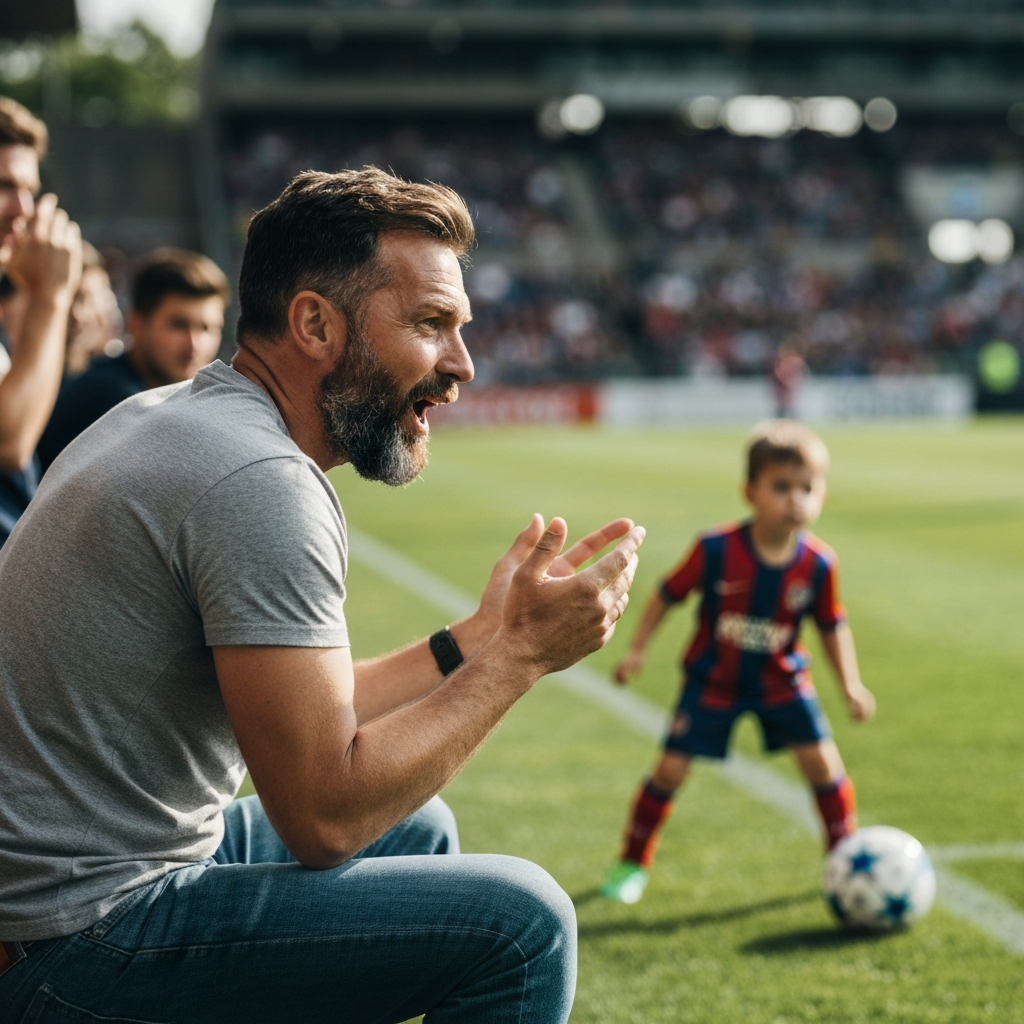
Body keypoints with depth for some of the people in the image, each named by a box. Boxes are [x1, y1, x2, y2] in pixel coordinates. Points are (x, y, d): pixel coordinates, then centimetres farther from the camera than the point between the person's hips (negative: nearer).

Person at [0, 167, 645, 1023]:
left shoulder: (180, 418, 10)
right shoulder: (262, 484, -21)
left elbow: (301, 716, 13)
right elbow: (324, 812, -22)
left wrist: (477, 638, 11)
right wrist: (522, 654, -14)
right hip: (83, 939, -10)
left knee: (418, 830, 25)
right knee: (520, 920, -15)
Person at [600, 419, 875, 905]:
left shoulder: (817, 563, -16)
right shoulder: (716, 551, -25)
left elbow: (832, 626, 0)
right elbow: (667, 595, -10)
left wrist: (850, 684, -6)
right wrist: (636, 650, -9)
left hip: (781, 682, 2)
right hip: (712, 682, -2)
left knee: (822, 760, -6)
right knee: (670, 769, -2)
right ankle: (633, 862, 19)